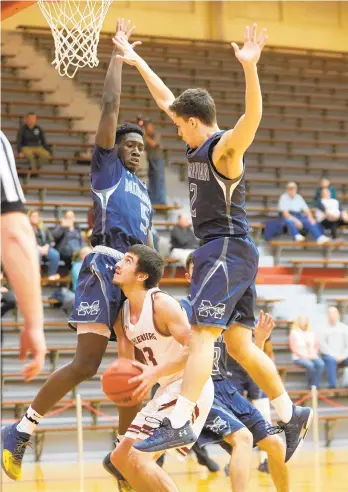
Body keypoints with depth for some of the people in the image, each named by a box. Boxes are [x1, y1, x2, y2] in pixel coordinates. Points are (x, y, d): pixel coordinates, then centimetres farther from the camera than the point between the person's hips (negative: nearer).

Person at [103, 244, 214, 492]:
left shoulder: (161, 304, -17)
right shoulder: (122, 315, 8)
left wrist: (156, 373, -29)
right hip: (167, 389, 10)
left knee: (138, 458, -20)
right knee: (120, 459, 11)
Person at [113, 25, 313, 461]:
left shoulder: (224, 147, -10)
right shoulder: (199, 146, 16)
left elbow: (252, 115, -30)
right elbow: (166, 99, 27)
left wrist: (250, 67, -43)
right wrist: (136, 62, 29)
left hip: (227, 249, -9)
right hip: (222, 250, 10)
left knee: (202, 334, -15)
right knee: (239, 344, 9)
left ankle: (179, 422, -20)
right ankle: (291, 416, 15)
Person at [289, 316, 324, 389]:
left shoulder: (311, 333, 15)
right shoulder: (294, 333, 3)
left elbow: (316, 346, 16)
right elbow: (294, 348, -3)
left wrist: (313, 354, -3)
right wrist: (305, 356, -13)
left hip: (312, 356, 4)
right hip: (299, 358, -4)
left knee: (321, 364, -29)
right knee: (310, 365, -35)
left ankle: (315, 385, -29)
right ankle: (311, 385, -20)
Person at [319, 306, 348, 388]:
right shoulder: (323, 330, 8)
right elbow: (323, 346, -1)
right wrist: (335, 356, -13)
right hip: (329, 355, -2)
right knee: (331, 360, -38)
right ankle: (332, 385, -41)